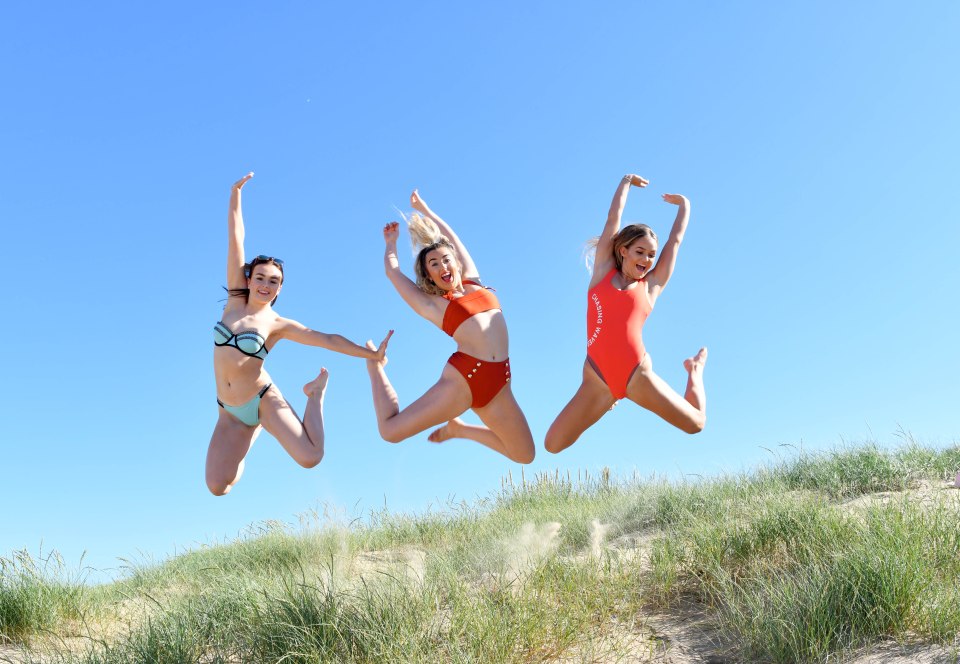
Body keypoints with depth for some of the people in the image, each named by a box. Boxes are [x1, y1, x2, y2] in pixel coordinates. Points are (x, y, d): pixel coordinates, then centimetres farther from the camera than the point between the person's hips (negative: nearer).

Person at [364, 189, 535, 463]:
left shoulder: (473, 282, 17)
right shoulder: (431, 304, 6)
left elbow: (452, 237, 25)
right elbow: (392, 271, 10)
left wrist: (423, 208, 37)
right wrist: (391, 242, 30)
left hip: (498, 383, 5)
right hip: (462, 378, -4)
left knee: (524, 456, 5)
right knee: (389, 430, -5)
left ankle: (458, 429, 24)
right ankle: (376, 365, 24)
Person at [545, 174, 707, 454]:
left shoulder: (651, 285, 9)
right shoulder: (603, 271, 9)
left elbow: (676, 240, 17)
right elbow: (614, 219, 13)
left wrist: (684, 205, 31)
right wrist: (626, 181, 23)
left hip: (638, 375, 0)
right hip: (598, 380, 0)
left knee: (695, 424, 5)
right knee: (553, 445, -8)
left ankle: (695, 369, 37)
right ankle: (608, 401, 21)